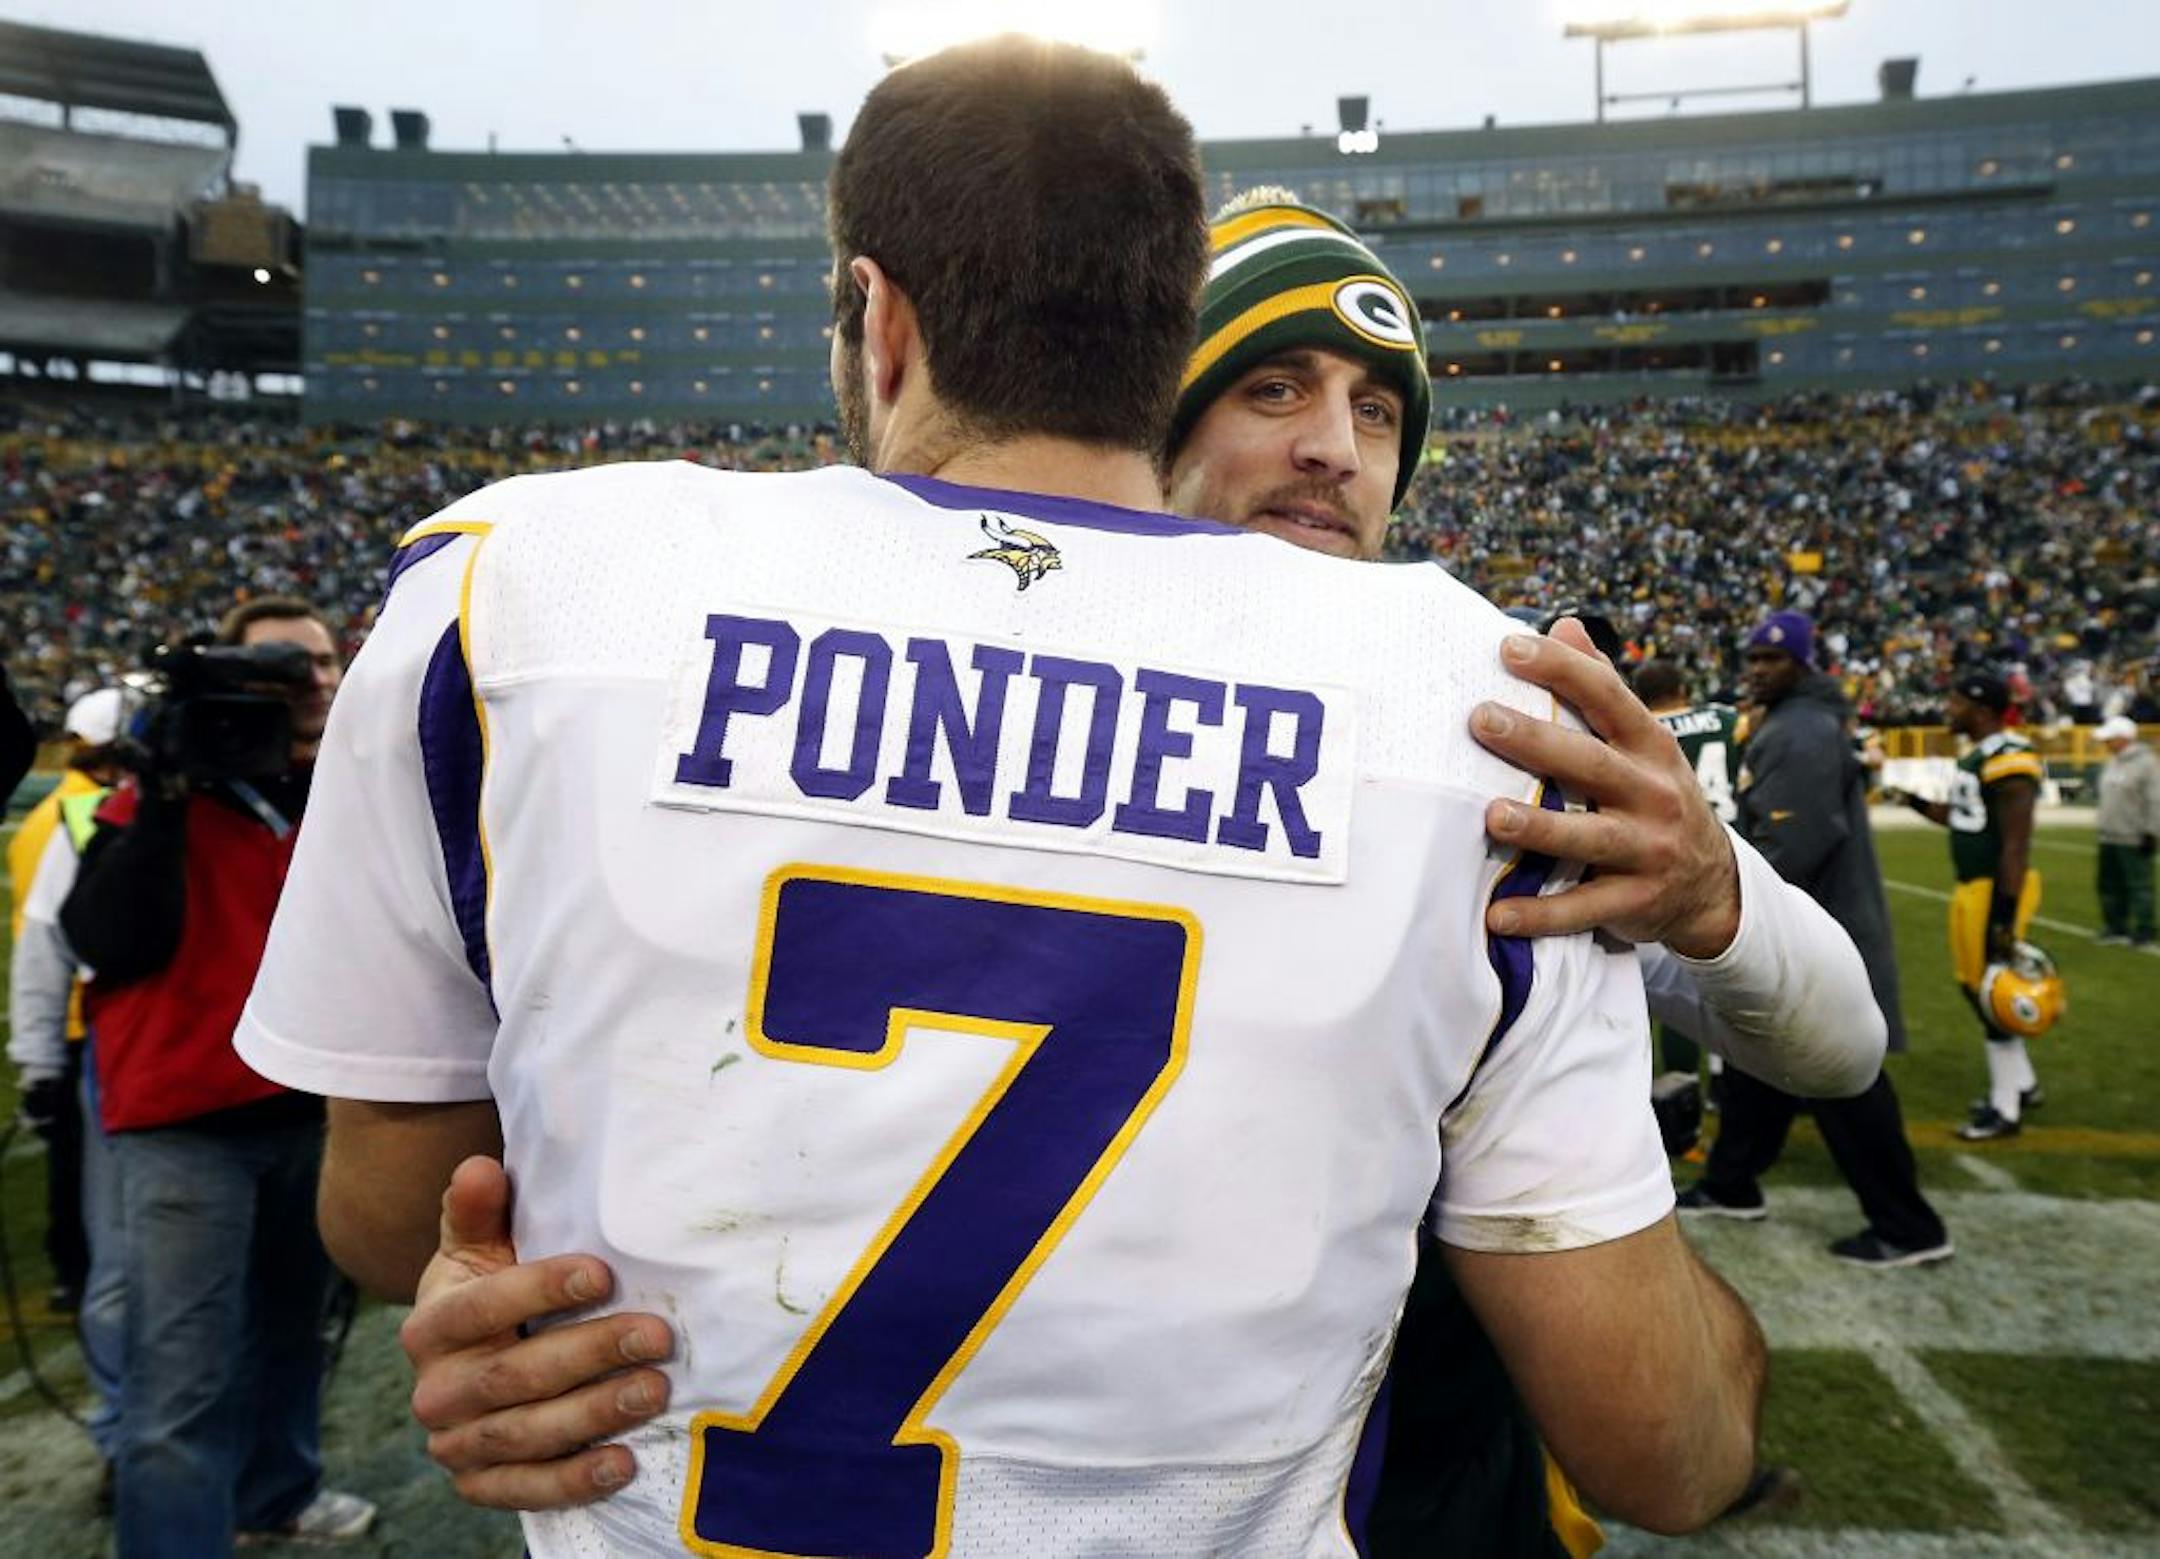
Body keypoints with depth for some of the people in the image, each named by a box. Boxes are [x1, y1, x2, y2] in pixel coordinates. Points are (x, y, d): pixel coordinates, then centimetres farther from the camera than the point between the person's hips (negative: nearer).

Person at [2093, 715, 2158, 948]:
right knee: (2110, 885, 13)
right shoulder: (2114, 762, 15)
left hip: (2134, 839, -9)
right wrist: (2101, 825, 21)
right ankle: (2116, 928, 23)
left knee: (2139, 885, -4)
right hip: (2109, 837, 9)